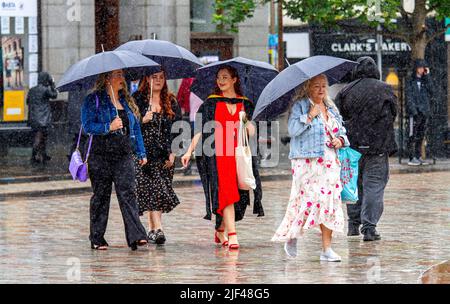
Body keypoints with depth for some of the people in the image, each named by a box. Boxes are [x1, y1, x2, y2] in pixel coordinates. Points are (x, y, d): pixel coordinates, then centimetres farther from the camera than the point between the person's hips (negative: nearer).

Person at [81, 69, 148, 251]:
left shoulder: (127, 101, 16)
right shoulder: (93, 100, -1)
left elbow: (136, 128, 19)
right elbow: (87, 125, -10)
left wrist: (141, 153, 15)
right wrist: (109, 127, -22)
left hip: (124, 155, 3)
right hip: (101, 155, -3)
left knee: (127, 193, -9)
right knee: (101, 196, 3)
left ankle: (136, 236, -19)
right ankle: (97, 239, 13)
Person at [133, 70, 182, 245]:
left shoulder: (171, 102, 11)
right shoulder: (138, 99, 2)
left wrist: (173, 152, 3)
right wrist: (142, 121, -18)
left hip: (164, 154, 3)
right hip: (144, 151, -3)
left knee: (160, 190, 1)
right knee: (152, 190, -11)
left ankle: (152, 229, 9)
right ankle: (157, 228, -16)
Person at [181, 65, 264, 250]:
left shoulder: (245, 105, 12)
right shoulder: (211, 103, 7)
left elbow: (252, 133, 10)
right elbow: (201, 130, 5)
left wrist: (249, 126, -13)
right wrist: (189, 151, -2)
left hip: (238, 154, 3)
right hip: (218, 154, -3)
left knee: (237, 193, 4)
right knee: (226, 193, -12)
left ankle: (221, 231, 24)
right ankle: (232, 236, -17)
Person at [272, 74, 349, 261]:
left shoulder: (330, 107, 17)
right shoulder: (300, 106, -2)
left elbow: (341, 129, 24)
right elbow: (292, 129, -14)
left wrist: (341, 140, 4)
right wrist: (310, 116, -18)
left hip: (330, 162, 6)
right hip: (307, 161, -6)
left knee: (329, 201, -1)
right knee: (308, 199, -15)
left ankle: (327, 248, 1)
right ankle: (291, 237, 8)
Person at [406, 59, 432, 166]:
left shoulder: (425, 80, 16)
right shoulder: (410, 81, -1)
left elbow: (430, 90, 0)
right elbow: (409, 97, -7)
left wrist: (427, 76, -2)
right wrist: (413, 110, -16)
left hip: (424, 112, 6)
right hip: (414, 113, -6)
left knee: (421, 136, 9)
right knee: (412, 136, -6)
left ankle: (418, 157, 15)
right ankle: (412, 158, -7)